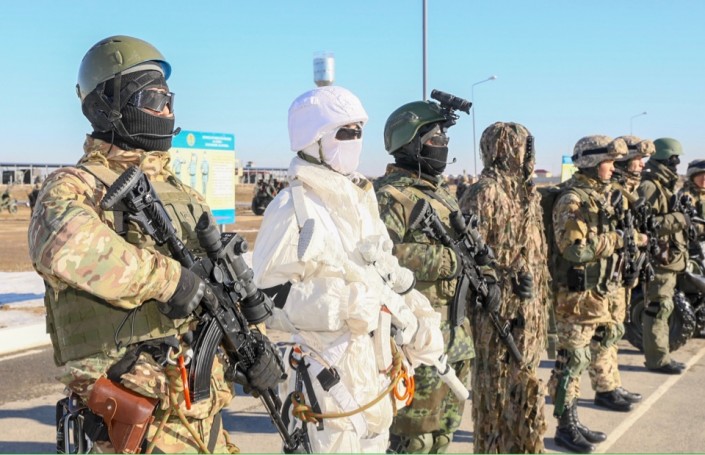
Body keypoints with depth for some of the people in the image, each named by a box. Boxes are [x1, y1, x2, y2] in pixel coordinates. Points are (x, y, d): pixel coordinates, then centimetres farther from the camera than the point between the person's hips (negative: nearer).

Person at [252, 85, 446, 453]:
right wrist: (344, 307, -24)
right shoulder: (294, 206, -15)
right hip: (330, 369, -8)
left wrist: (417, 314, 12)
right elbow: (269, 298, -18)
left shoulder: (361, 197, 12)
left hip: (377, 361, 8)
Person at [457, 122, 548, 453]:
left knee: (522, 380, 17)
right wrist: (507, 278, -22)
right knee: (498, 384, 1)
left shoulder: (527, 192, 14)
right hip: (498, 307, -8)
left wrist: (539, 296, 19)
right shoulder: (485, 193, -14)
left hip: (528, 305, 9)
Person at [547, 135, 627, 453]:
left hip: (596, 292, 9)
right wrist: (617, 239, -18)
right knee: (572, 360, -2)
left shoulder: (599, 195, 14)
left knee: (578, 359, 15)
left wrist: (631, 236, 8)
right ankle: (565, 427, 8)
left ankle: (573, 421, 24)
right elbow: (576, 249, -27)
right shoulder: (573, 200, -16)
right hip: (576, 294, -9)